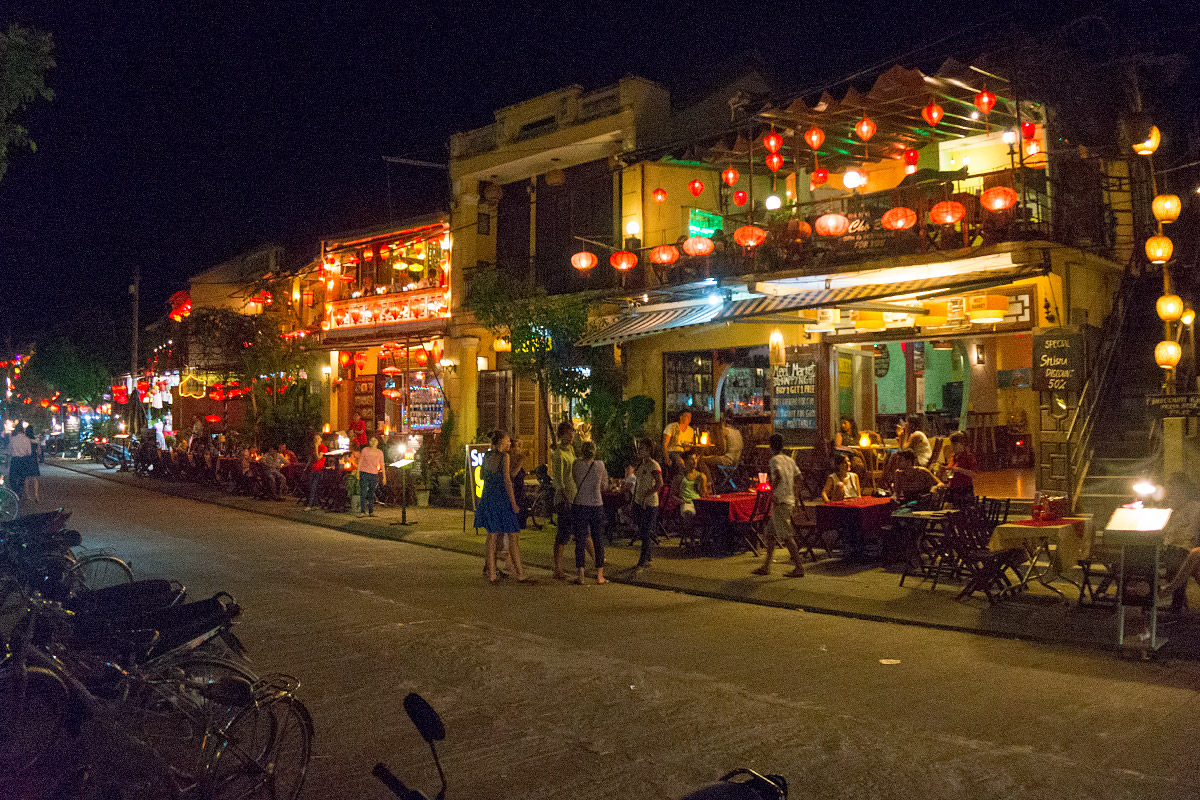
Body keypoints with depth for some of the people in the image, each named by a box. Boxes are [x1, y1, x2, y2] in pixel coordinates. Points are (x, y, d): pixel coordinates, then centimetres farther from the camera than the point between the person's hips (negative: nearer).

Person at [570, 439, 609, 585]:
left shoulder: (577, 464, -5)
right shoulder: (600, 464, 1)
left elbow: (573, 479, 8)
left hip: (580, 505, -2)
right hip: (597, 505, 2)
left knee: (580, 540, 2)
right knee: (598, 540, 10)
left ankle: (580, 574, -2)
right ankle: (599, 575, 12)